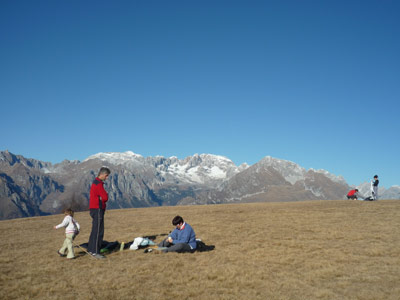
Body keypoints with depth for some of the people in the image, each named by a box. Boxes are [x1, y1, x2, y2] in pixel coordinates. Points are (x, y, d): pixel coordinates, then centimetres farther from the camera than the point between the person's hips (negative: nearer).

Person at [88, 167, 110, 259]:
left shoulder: (96, 182, 18)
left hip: (95, 209, 11)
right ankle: (95, 252, -7)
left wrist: (102, 198, 1)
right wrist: (104, 198, 0)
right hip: (98, 210, -11)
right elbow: (105, 197, -19)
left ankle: (91, 249, 24)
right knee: (98, 231, -9)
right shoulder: (98, 184, -16)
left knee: (95, 230, 17)